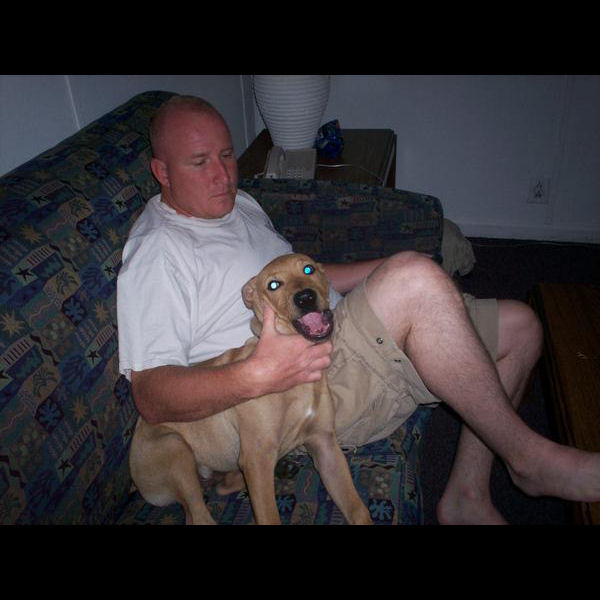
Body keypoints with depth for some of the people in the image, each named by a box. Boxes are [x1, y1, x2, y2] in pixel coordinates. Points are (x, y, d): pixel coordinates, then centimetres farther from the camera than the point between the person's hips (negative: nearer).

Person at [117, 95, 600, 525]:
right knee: (415, 279, -35)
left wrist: (384, 270, 12)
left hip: (346, 340, 9)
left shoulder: (239, 204, 18)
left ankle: (467, 495, 10)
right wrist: (257, 376, -33)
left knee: (520, 326, 7)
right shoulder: (157, 251, -9)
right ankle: (530, 456, -13)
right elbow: (151, 399, -16)